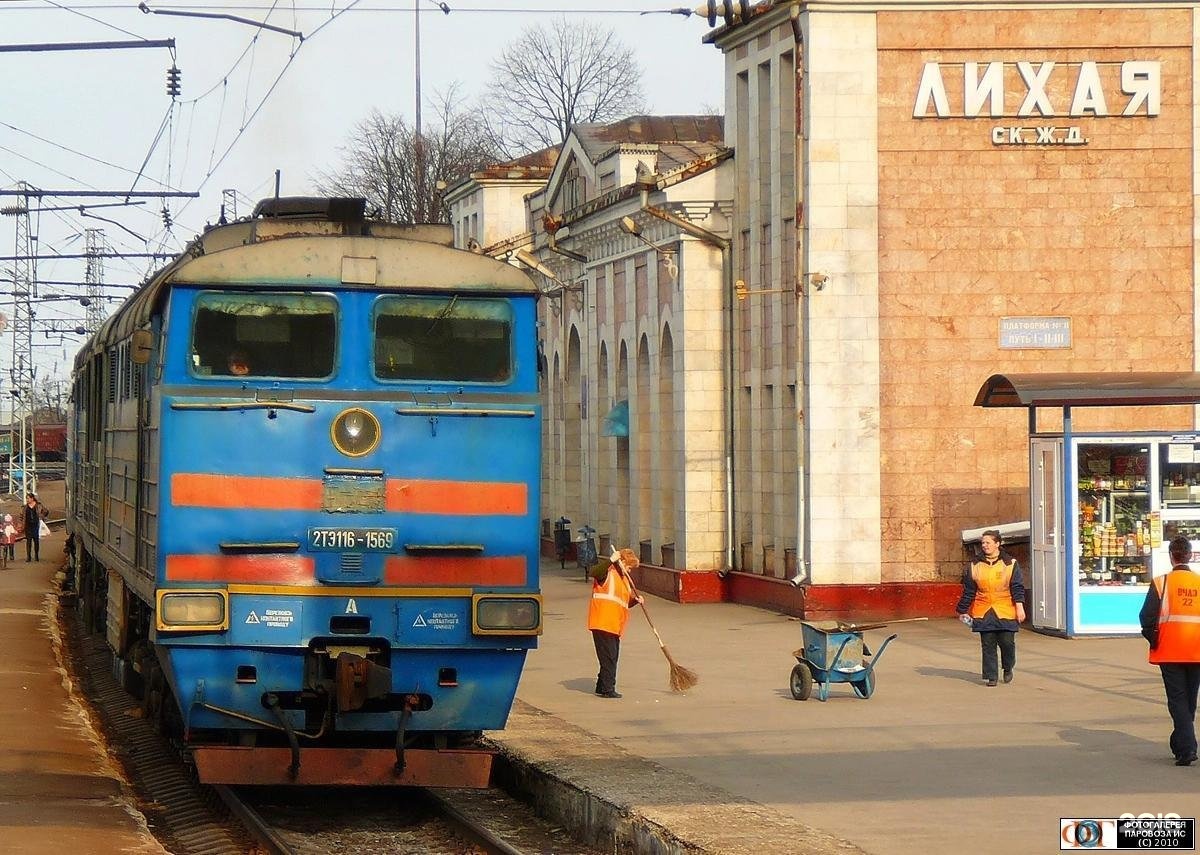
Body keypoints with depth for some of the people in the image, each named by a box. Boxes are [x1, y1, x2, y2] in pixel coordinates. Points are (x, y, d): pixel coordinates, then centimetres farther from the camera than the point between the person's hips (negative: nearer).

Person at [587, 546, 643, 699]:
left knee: (613, 657, 13)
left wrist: (636, 600, 6)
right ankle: (608, 689, -8)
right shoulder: (608, 573, -5)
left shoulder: (624, 579, 23)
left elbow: (625, 603, 27)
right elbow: (594, 572, -29)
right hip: (602, 622, -9)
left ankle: (602, 687, 25)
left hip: (615, 626, 9)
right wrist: (611, 561, -35)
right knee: (609, 657, -10)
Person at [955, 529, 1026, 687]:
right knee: (988, 646, 0)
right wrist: (963, 611, 13)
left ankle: (1008, 669, 22)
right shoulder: (975, 567, 8)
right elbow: (968, 591, 12)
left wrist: (1019, 607, -12)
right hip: (983, 613, 2)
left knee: (1007, 642, -4)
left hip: (1005, 613, -2)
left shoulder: (1010, 565, 1)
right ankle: (990, 676, 6)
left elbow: (1017, 588, -2)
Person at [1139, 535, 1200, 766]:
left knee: (1177, 700, -2)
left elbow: (1147, 616, -11)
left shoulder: (1162, 582, -8)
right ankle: (1180, 744, 28)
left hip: (1170, 652, -3)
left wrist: (1153, 640, 4)